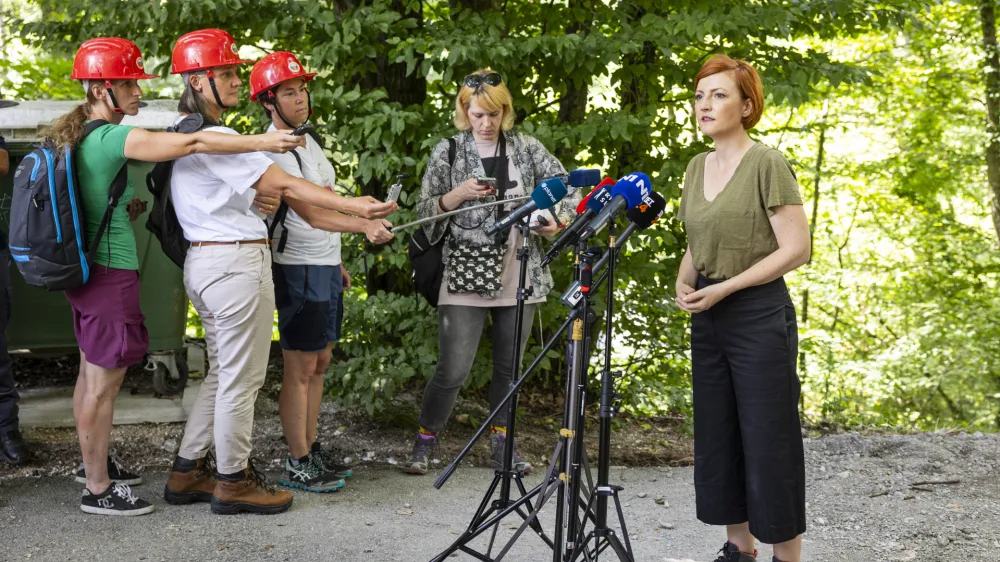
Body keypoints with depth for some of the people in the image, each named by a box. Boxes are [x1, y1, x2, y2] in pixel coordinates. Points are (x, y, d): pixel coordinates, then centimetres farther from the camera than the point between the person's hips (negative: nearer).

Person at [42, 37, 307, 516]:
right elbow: (191, 143, -28)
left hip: (84, 270, 10)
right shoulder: (112, 139, -20)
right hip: (112, 273, -10)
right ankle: (99, 489, 6)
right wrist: (261, 143, -26)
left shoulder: (75, 138, 10)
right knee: (104, 383, -2)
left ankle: (94, 462, 35)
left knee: (92, 372, 21)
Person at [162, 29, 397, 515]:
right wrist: (354, 206, -23)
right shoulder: (215, 137, -17)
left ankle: (187, 473, 23)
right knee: (241, 378, 0)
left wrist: (254, 200, 10)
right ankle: (233, 481, 10)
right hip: (236, 262, -10)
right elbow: (284, 185, -21)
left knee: (222, 373, 18)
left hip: (202, 262, 10)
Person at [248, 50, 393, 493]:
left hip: (326, 266, 9)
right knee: (301, 369, -4)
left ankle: (312, 450, 23)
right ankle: (297, 465, 3)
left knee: (319, 363, 13)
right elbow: (309, 213, -26)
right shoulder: (272, 149, -16)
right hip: (298, 270, -9)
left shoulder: (307, 140, 14)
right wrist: (364, 225, -39)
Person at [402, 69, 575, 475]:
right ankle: (424, 442, 13)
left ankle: (501, 442, 28)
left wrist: (557, 223, -4)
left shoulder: (526, 148, 6)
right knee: (454, 370, -6)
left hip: (519, 276, 3)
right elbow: (426, 212, 1)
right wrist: (458, 194, -16)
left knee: (509, 366, 12)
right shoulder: (449, 152, 1)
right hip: (466, 277, -3)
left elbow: (564, 186, 14)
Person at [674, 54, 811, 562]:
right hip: (708, 321, 7)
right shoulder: (697, 167, 11)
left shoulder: (767, 164, -11)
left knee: (768, 441, -2)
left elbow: (795, 250, -15)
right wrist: (683, 283, 1)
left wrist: (724, 288, -17)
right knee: (717, 438, 11)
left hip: (760, 317, -7)